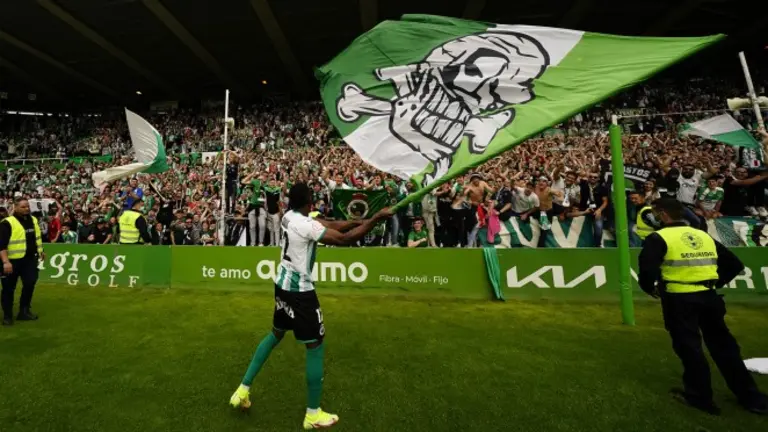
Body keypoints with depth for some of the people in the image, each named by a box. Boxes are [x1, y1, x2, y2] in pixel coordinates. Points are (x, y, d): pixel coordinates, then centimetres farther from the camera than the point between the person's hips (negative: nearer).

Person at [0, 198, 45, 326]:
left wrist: (40, 251, 24)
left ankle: (24, 311, 17)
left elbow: (38, 237, 21)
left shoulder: (33, 220, 7)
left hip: (30, 259, 5)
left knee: (30, 284, 3)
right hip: (12, 260, -5)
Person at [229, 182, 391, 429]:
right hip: (299, 290, -9)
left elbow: (331, 225, 1)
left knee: (276, 334, 26)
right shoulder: (306, 224, -24)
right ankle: (313, 414, 18)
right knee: (316, 346, 4)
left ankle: (243, 389, 36)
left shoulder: (289, 217, 3)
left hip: (283, 284, 9)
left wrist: (360, 221, -7)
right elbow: (344, 239, -28)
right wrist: (376, 219, -24)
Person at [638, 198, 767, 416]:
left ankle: (700, 397, 18)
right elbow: (734, 264, 16)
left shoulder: (659, 238, -11)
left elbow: (648, 269, -22)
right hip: (708, 296, 7)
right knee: (722, 345, 18)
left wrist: (650, 288, -4)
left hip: (679, 299, -6)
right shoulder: (704, 235, 12)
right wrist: (716, 283, 20)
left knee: (688, 346, 6)